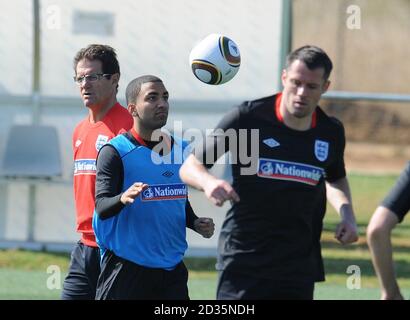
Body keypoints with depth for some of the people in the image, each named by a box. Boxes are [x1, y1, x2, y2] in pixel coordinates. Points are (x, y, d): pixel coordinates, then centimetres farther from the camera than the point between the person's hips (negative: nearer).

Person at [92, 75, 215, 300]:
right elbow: (101, 207, -16)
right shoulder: (115, 152, -7)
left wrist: (195, 223, 4)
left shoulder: (181, 149, 11)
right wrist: (122, 199, -38)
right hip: (126, 269, -5)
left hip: (172, 270, 5)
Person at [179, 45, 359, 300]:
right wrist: (208, 181, -26)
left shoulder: (332, 133, 4)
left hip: (300, 268, 4)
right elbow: (190, 167, -3)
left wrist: (347, 214, 6)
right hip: (242, 264, -4)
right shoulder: (247, 118, -8)